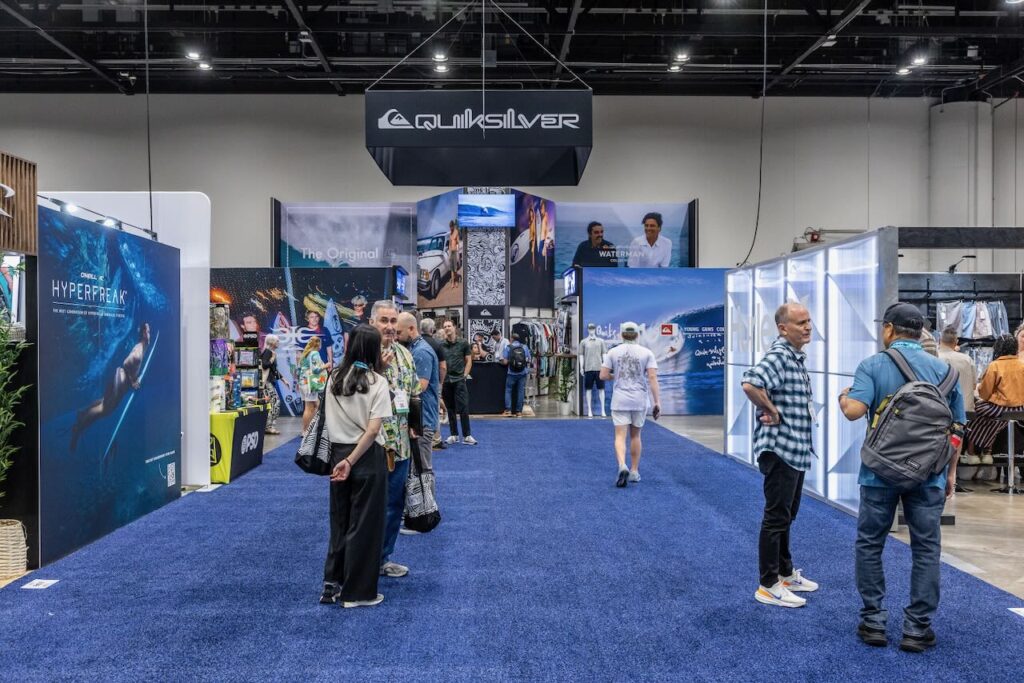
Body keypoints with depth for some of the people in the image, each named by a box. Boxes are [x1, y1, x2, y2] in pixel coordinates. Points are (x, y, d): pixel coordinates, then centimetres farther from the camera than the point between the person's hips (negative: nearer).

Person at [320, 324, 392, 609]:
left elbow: (329, 420, 9)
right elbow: (373, 429, -17)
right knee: (365, 524, 6)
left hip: (338, 453, 5)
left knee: (340, 520, 18)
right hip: (367, 457, -5)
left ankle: (332, 585, 24)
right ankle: (357, 592, 15)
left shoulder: (334, 377, 2)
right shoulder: (377, 381, -11)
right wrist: (351, 461, -14)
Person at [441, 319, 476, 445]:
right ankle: (454, 435, 17)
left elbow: (469, 361, 6)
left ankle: (467, 436, -1)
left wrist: (465, 375, -3)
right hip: (446, 380, 2)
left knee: (463, 408, -5)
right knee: (450, 409, 8)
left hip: (459, 380, -2)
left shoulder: (463, 343, 1)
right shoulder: (441, 345, 3)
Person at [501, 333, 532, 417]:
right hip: (523, 373, 2)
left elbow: (504, 362, -9)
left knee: (508, 390, 10)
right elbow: (529, 361, 1)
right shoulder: (525, 347, 3)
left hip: (512, 373, -2)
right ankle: (519, 411, 9)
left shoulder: (508, 348, -4)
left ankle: (508, 410, 2)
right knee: (521, 391, 8)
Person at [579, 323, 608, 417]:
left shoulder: (601, 341, 8)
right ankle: (589, 411, 10)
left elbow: (604, 354, 8)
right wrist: (581, 367, -1)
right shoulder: (583, 342, 6)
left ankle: (603, 410, 9)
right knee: (588, 389, 3)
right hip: (588, 369, 0)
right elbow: (581, 355, 6)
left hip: (599, 368, 0)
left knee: (601, 389, 3)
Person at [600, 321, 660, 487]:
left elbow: (603, 375, -2)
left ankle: (622, 466, -25)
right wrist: (657, 402, -7)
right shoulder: (647, 352, -1)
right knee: (635, 435, 16)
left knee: (620, 436, -1)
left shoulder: (613, 352, 1)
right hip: (640, 400, 1)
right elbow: (652, 377, -8)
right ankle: (634, 471, 23)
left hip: (620, 400, -1)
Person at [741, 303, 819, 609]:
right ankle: (768, 586, 8)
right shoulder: (778, 356, -19)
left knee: (787, 515, 20)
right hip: (779, 449, -10)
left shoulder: (798, 357, 13)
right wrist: (771, 412, -24)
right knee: (776, 518, -2)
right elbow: (750, 384, -37)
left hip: (796, 449, 10)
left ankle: (786, 573, 34)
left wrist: (806, 409, 10)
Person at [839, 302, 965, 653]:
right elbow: (956, 426, 8)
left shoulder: (872, 365, -7)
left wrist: (843, 398, 3)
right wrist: (951, 472, 17)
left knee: (870, 545, 11)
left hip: (881, 472, -2)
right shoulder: (943, 369, 3)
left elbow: (855, 410, -20)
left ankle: (873, 621, 15)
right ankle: (917, 628, 12)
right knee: (926, 549, 10)